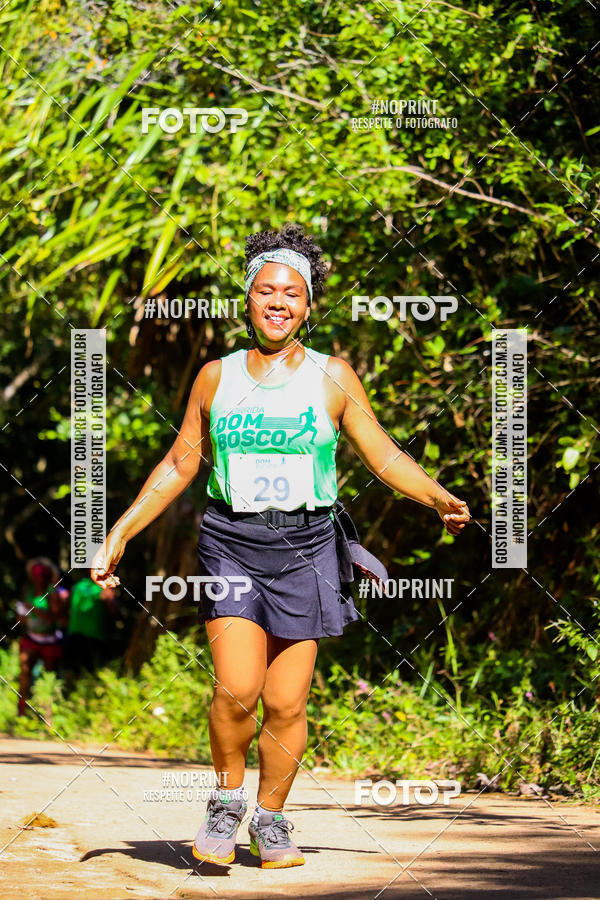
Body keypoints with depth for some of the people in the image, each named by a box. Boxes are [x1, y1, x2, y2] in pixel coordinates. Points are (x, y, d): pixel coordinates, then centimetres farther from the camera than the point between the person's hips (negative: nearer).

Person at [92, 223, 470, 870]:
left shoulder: (332, 376, 5)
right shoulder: (216, 377, 7)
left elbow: (383, 455, 4)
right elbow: (180, 464, 14)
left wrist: (439, 499, -12)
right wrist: (119, 534, 10)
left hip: (303, 547, 0)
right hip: (230, 542, 0)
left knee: (286, 704, -1)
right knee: (236, 690, -16)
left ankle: (270, 818, 20)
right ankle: (227, 800, 9)